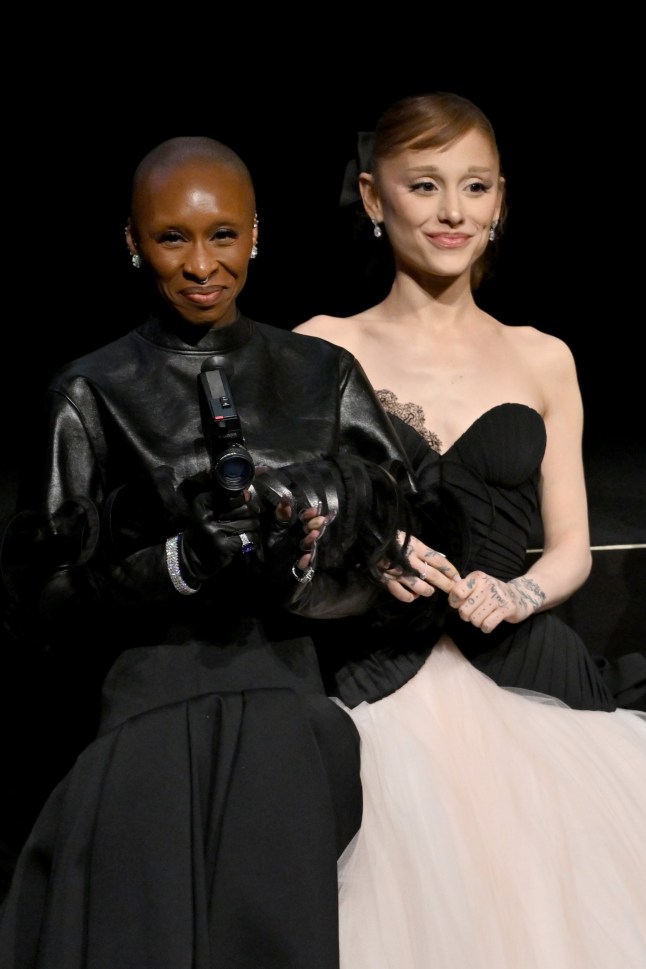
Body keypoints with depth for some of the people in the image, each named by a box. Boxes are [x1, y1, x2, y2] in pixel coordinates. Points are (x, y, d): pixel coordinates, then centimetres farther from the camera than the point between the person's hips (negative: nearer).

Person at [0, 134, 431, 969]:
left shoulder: (326, 378, 6)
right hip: (149, 707, -2)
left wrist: (300, 567, -15)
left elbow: (382, 569, 5)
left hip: (284, 704, 2)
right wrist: (180, 564, -16)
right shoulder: (91, 396, 0)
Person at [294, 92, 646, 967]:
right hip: (384, 690, -2)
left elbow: (571, 548, 15)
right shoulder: (324, 350, 5)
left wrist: (517, 593, -7)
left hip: (526, 683, 3)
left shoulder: (543, 360, 14)